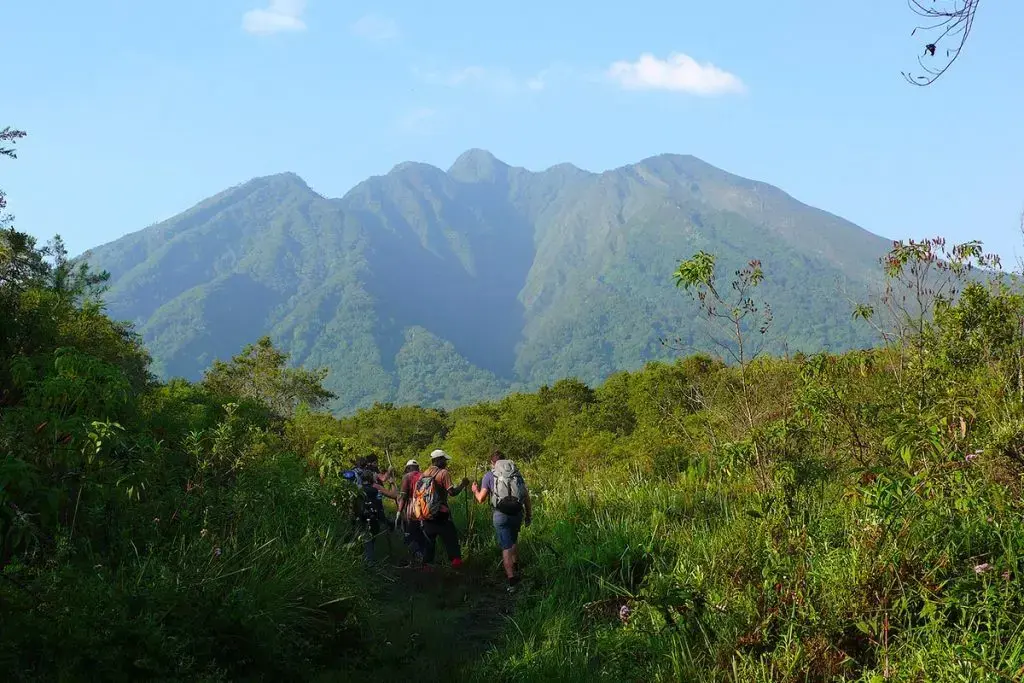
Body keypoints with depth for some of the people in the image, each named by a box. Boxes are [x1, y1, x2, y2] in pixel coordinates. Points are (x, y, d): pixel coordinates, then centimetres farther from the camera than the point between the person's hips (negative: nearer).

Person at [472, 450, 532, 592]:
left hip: (501, 515, -3)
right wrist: (529, 515, 19)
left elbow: (481, 499, 3)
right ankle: (515, 568, 33)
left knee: (506, 547, 0)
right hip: (517, 512, 3)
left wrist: (475, 490, 24)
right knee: (513, 540, 29)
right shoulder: (517, 473, 12)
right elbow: (526, 496, 11)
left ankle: (512, 581, -6)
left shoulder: (489, 475, 3)